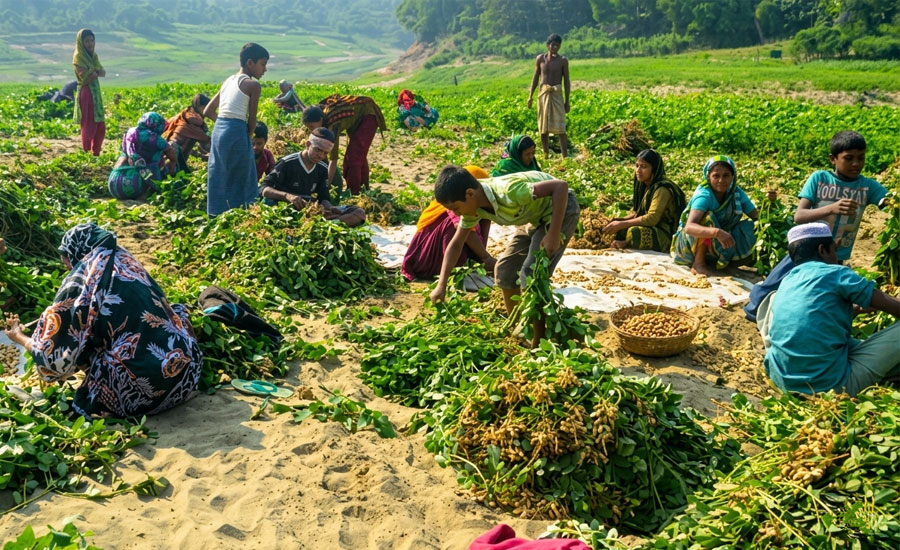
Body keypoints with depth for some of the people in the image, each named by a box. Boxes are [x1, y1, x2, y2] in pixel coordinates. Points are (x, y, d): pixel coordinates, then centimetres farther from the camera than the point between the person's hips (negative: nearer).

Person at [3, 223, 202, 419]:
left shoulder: (81, 280, -2)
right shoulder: (126, 262, 16)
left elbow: (54, 355, 3)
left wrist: (20, 338, 23)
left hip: (146, 389, -5)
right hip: (186, 373, 5)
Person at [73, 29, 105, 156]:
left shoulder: (93, 55, 12)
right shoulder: (78, 57, -9)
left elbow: (103, 72, 2)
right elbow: (86, 78, -16)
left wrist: (94, 72, -16)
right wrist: (97, 72, -5)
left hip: (96, 92, 7)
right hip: (86, 92, -7)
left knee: (100, 126, 9)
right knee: (89, 126, -4)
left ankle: (96, 153, 18)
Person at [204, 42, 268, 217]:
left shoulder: (228, 81, 17)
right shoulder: (253, 85, -5)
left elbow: (208, 111, 19)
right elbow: (252, 119, -6)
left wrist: (227, 122, 13)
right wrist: (248, 137, 9)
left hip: (218, 130, 8)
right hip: (236, 133, -8)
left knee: (219, 180, 13)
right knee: (244, 182, 1)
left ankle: (216, 217, 18)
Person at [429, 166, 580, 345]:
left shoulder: (508, 191, -37)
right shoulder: (472, 204, -11)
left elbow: (561, 186, -36)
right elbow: (456, 244, 0)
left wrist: (554, 234, -34)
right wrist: (442, 284, -6)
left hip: (561, 209, -8)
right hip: (536, 216, 9)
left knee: (531, 275, -17)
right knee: (505, 270, 7)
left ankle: (539, 342, -3)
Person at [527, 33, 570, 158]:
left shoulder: (563, 61, 0)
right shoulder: (540, 59, 4)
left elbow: (566, 81, 3)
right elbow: (535, 78, 11)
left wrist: (567, 101, 0)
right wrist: (530, 96, 6)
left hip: (557, 95, -2)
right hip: (543, 94, 2)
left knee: (560, 128, -8)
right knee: (543, 128, 8)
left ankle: (565, 157, -8)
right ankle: (546, 155, 19)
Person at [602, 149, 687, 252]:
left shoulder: (662, 189, -18)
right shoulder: (645, 186, 8)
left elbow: (652, 218, -25)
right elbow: (636, 212, 11)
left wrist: (622, 224, -23)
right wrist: (618, 221, -7)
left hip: (667, 235, -9)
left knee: (635, 232, -31)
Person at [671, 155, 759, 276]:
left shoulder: (737, 193, -8)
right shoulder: (704, 196, -27)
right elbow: (689, 227, -43)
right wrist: (716, 232, -58)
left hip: (718, 245, 5)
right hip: (689, 245, -5)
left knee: (750, 227, -12)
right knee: (707, 217, -32)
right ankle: (698, 263, -19)